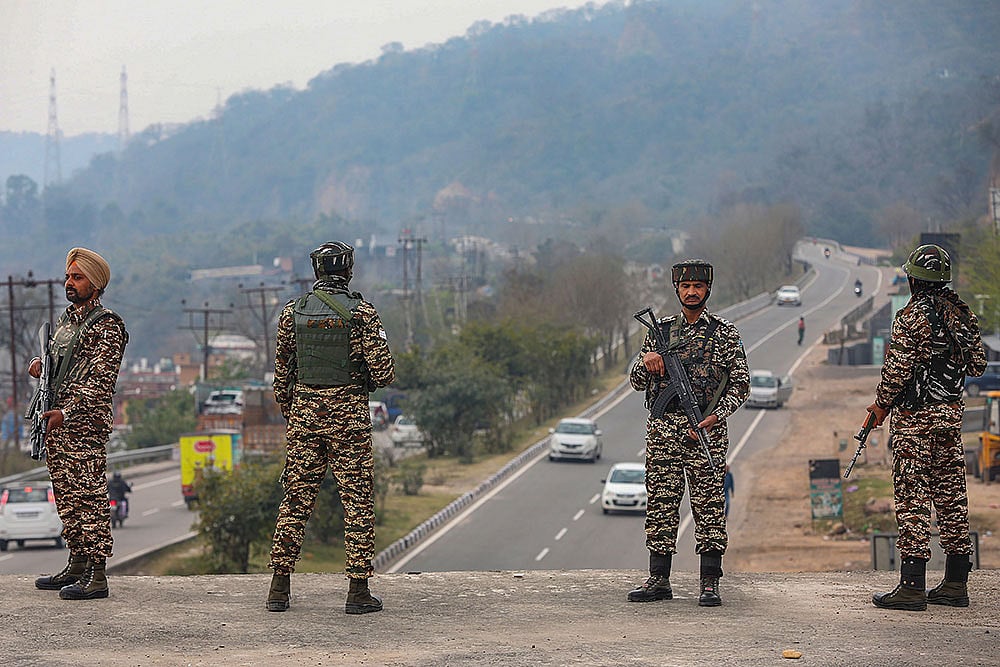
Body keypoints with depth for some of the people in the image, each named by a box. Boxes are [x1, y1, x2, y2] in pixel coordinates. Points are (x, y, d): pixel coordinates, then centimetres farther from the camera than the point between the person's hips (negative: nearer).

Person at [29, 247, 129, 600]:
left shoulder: (107, 324, -7)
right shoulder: (65, 319, 19)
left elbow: (100, 379, -15)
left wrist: (68, 412, -22)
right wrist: (39, 363, 6)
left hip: (86, 423, -9)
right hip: (57, 422, 9)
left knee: (89, 495, -9)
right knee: (66, 494, 12)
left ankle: (97, 575, -10)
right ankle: (77, 565, 20)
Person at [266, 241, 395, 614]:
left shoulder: (292, 312, 4)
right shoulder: (361, 312, -6)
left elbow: (282, 373, 11)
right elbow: (383, 372, -9)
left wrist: (288, 413, 24)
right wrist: (378, 377, 14)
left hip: (304, 415, 3)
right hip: (349, 416, -3)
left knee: (296, 499, 8)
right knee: (357, 502, 2)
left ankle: (280, 588, 9)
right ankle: (358, 590, 1)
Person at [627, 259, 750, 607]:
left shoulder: (725, 333, 5)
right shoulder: (660, 330, 12)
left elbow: (740, 385, 3)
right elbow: (637, 382, 14)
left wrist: (716, 416, -12)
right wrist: (646, 361, -8)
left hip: (706, 430, -3)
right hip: (663, 427, 3)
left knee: (709, 504, -3)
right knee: (661, 501, 3)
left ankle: (710, 583, -1)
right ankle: (659, 580, 9)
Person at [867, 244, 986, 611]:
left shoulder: (912, 316, -13)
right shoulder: (962, 313, 8)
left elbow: (897, 369, -16)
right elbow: (977, 364, 13)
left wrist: (881, 405, -2)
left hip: (915, 417, -7)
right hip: (952, 414, 7)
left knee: (912, 497, -6)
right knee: (950, 494, 11)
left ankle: (912, 586, -9)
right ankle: (956, 583, 15)